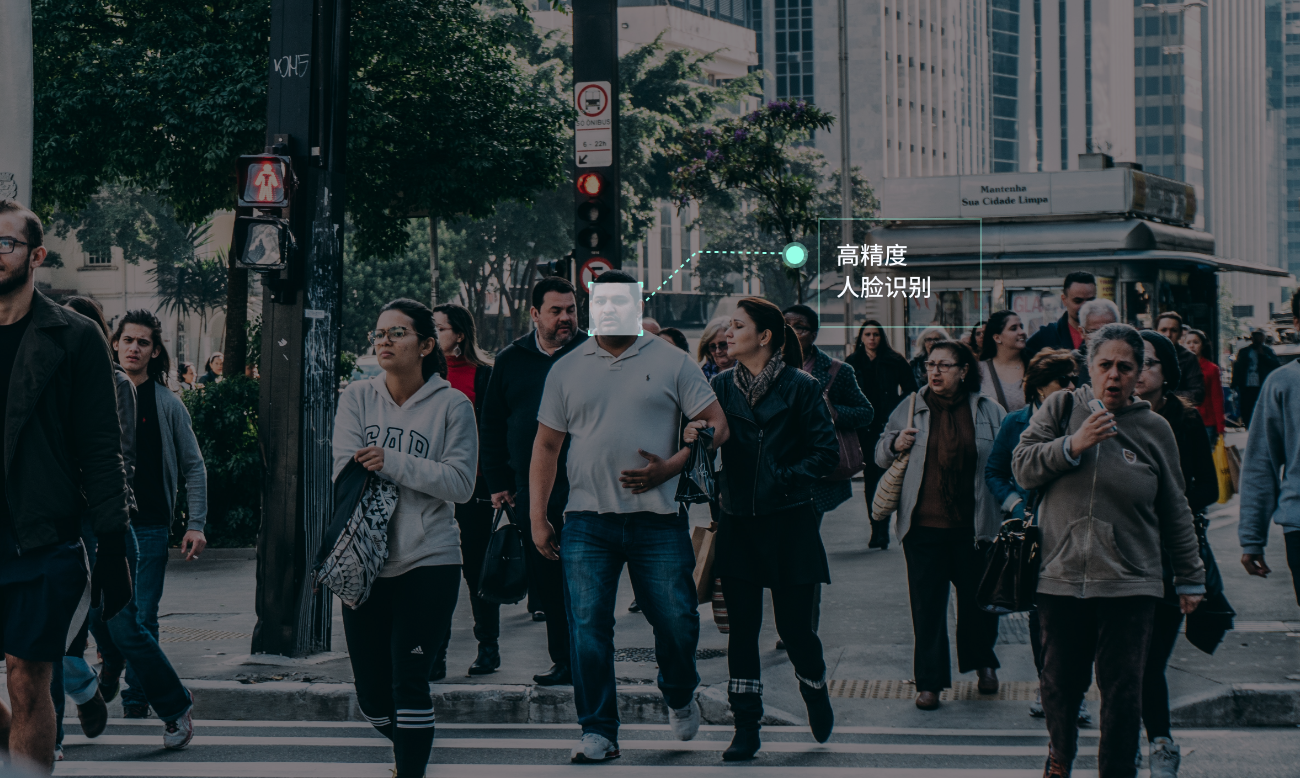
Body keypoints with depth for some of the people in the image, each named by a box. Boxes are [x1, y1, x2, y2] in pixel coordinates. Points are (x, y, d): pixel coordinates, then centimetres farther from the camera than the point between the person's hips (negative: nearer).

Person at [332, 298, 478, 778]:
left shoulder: (452, 406, -1)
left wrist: (392, 462, -17)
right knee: (372, 694, 10)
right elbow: (345, 470, -4)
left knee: (409, 682, -11)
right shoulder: (357, 398, 7)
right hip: (365, 563, 4)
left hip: (429, 562, -3)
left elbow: (460, 483, -10)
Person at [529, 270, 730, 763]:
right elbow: (546, 446, 14)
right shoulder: (567, 370, 11)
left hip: (657, 519, -1)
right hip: (587, 521, 1)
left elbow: (716, 424, 3)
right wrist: (537, 517, 7)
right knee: (587, 625, -5)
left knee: (676, 621, 1)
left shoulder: (670, 362, 5)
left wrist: (669, 467, -10)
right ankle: (598, 731, 2)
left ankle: (680, 698, 30)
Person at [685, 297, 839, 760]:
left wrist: (785, 479, -13)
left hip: (789, 524, -3)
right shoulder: (721, 386, 7)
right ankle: (746, 729, 10)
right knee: (742, 628, 3)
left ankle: (816, 692, 32)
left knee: (794, 626, 1)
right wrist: (693, 436, -18)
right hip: (738, 523, 3)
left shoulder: (800, 388, -4)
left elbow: (827, 452, -4)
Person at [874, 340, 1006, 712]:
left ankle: (983, 662, 36)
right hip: (924, 525, 0)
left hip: (973, 525, 0)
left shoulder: (990, 412, 2)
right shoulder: (910, 409, 6)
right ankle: (929, 681, 6)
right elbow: (880, 455, 15)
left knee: (977, 598, 12)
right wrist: (895, 444, -6)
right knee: (927, 604, -1)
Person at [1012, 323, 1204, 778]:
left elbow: (1175, 513, 12)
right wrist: (1073, 445, -16)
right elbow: (1022, 467, -3)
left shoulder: (1153, 429, 5)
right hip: (1061, 576, 1)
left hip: (1130, 585, 0)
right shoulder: (1061, 409, 5)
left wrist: (1190, 578, 14)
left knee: (1123, 693, -4)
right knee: (1061, 683, 11)